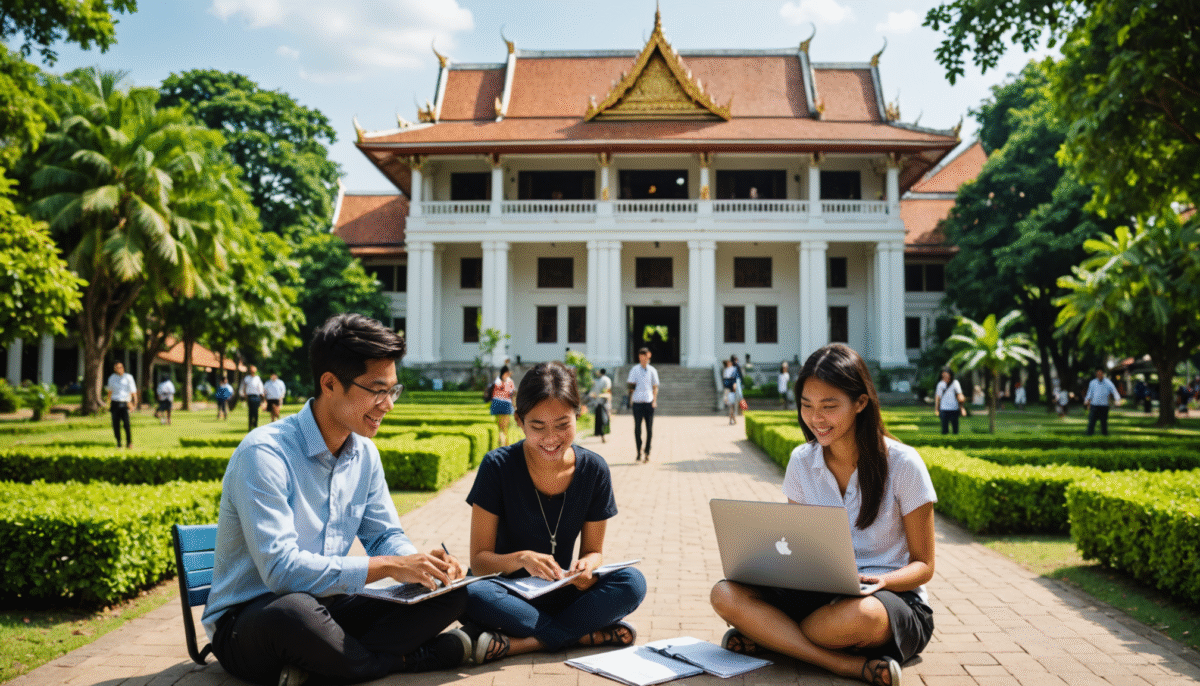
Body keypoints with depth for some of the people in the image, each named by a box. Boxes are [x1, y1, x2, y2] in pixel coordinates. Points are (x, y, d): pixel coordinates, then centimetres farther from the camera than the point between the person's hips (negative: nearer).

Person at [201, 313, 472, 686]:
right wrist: (387, 566, -29)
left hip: (324, 607, 7)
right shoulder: (265, 453, -21)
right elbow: (281, 568, -29)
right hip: (244, 623, -7)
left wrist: (422, 563, -13)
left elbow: (386, 535, 10)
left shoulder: (364, 453, 4)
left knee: (452, 593, -10)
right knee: (295, 611, -42)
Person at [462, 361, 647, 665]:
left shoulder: (593, 470, -4)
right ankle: (588, 635, -26)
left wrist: (586, 567, -20)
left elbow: (594, 550, 5)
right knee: (470, 594, -35)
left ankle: (518, 643, -25)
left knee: (632, 582, -24)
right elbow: (479, 559, -10)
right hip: (508, 592, -2)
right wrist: (521, 559, -31)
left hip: (561, 594, 2)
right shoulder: (497, 467, -12)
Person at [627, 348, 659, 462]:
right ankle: (639, 453, 9)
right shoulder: (634, 370, 4)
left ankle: (647, 452, 14)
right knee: (637, 428, -1)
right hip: (637, 402, -1)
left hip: (649, 402, 1)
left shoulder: (652, 370, 10)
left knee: (649, 429, 2)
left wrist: (654, 400, 1)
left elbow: (655, 387, 12)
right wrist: (631, 397, -14)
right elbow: (631, 385, 2)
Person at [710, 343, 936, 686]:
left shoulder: (902, 464, -8)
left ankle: (769, 636, -17)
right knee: (726, 595, -22)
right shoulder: (801, 462, 4)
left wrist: (881, 580, -25)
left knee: (860, 614, -42)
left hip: (895, 598, -4)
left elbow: (923, 566, -3)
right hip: (822, 594, 5)